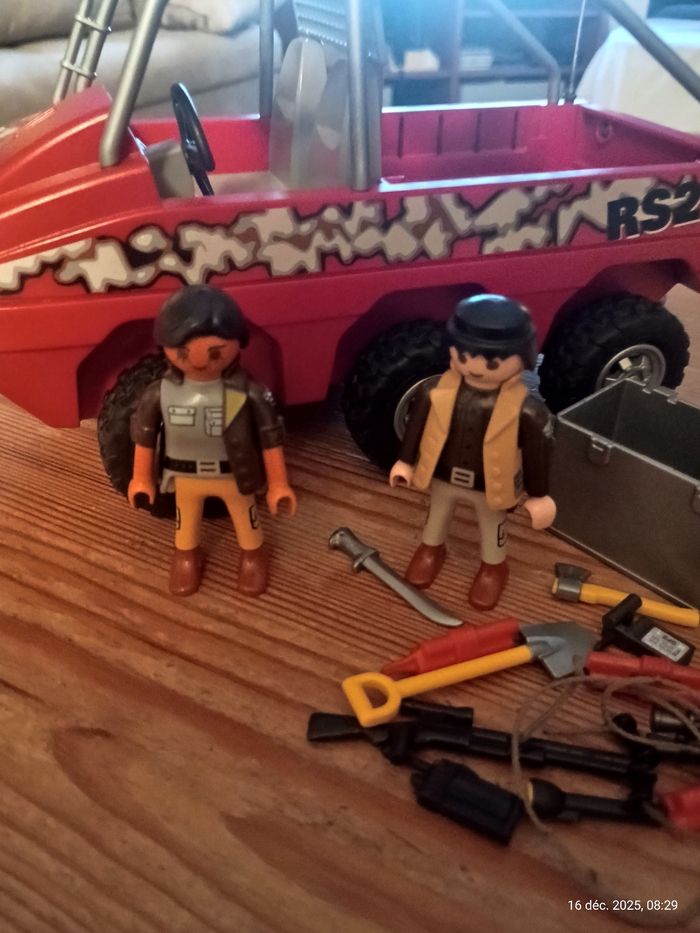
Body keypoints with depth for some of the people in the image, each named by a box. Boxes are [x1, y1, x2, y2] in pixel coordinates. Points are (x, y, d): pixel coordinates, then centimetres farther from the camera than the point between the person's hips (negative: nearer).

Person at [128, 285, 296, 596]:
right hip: (185, 476, 2)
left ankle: (253, 554, 56)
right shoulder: (159, 393, -24)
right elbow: (144, 434, -7)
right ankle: (186, 553, 59)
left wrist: (278, 483, -9)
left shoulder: (248, 393, -30)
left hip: (236, 475, -1)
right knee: (186, 519, 29)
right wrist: (141, 478, 4)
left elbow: (270, 437, -16)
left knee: (245, 517, 26)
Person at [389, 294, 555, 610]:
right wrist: (405, 462, 3)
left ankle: (493, 567, 55)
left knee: (492, 527, 26)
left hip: (492, 487, -2)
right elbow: (415, 425, -7)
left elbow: (537, 453, -17)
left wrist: (538, 495, -7)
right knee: (438, 514, 30)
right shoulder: (435, 392, -24)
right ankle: (431, 549, 61)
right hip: (442, 476, 2)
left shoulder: (525, 410, -31)